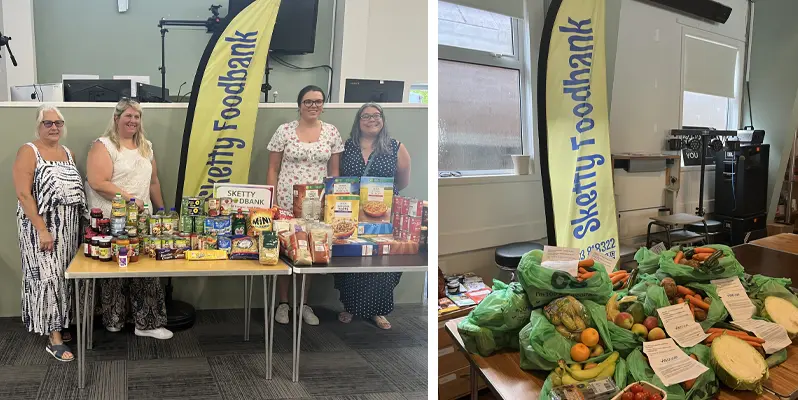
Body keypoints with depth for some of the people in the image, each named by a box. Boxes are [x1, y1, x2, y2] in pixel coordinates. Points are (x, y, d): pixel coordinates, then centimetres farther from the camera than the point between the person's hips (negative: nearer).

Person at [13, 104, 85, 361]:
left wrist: (79, 226, 9)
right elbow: (23, 194, -15)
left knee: (64, 276, 11)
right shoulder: (29, 152, -8)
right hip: (41, 227, -6)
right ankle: (54, 339, 1)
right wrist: (42, 230, -20)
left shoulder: (68, 153, 12)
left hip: (69, 228, 6)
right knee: (47, 277, -5)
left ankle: (59, 326, 25)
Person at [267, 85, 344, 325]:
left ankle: (304, 304, 23)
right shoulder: (285, 131, -2)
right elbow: (273, 169, 1)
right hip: (286, 201, -2)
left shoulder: (332, 132, 4)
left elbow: (334, 171, 8)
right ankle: (283, 302, 21)